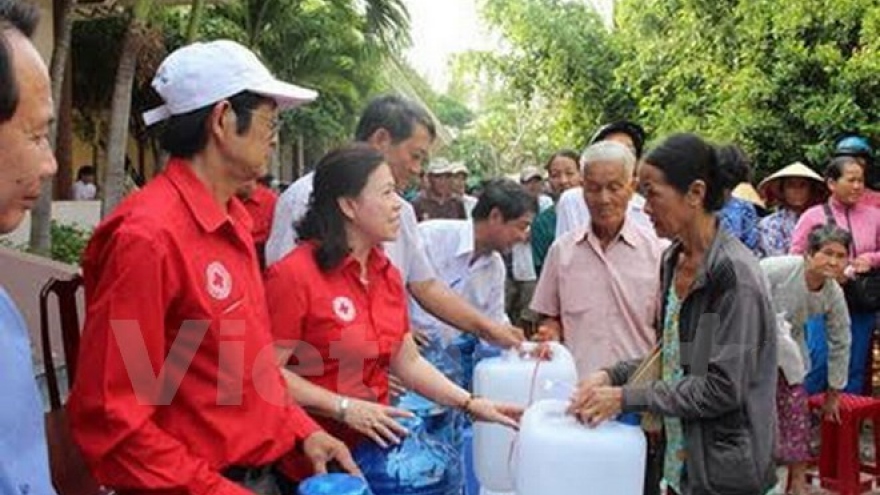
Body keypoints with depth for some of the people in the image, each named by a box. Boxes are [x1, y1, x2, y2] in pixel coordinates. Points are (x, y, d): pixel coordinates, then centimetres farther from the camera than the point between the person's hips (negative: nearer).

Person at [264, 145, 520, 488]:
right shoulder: (295, 274, -17)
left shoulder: (388, 275, 6)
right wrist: (344, 408, -21)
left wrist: (470, 404, 1)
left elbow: (408, 362, 9)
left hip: (372, 451, 7)